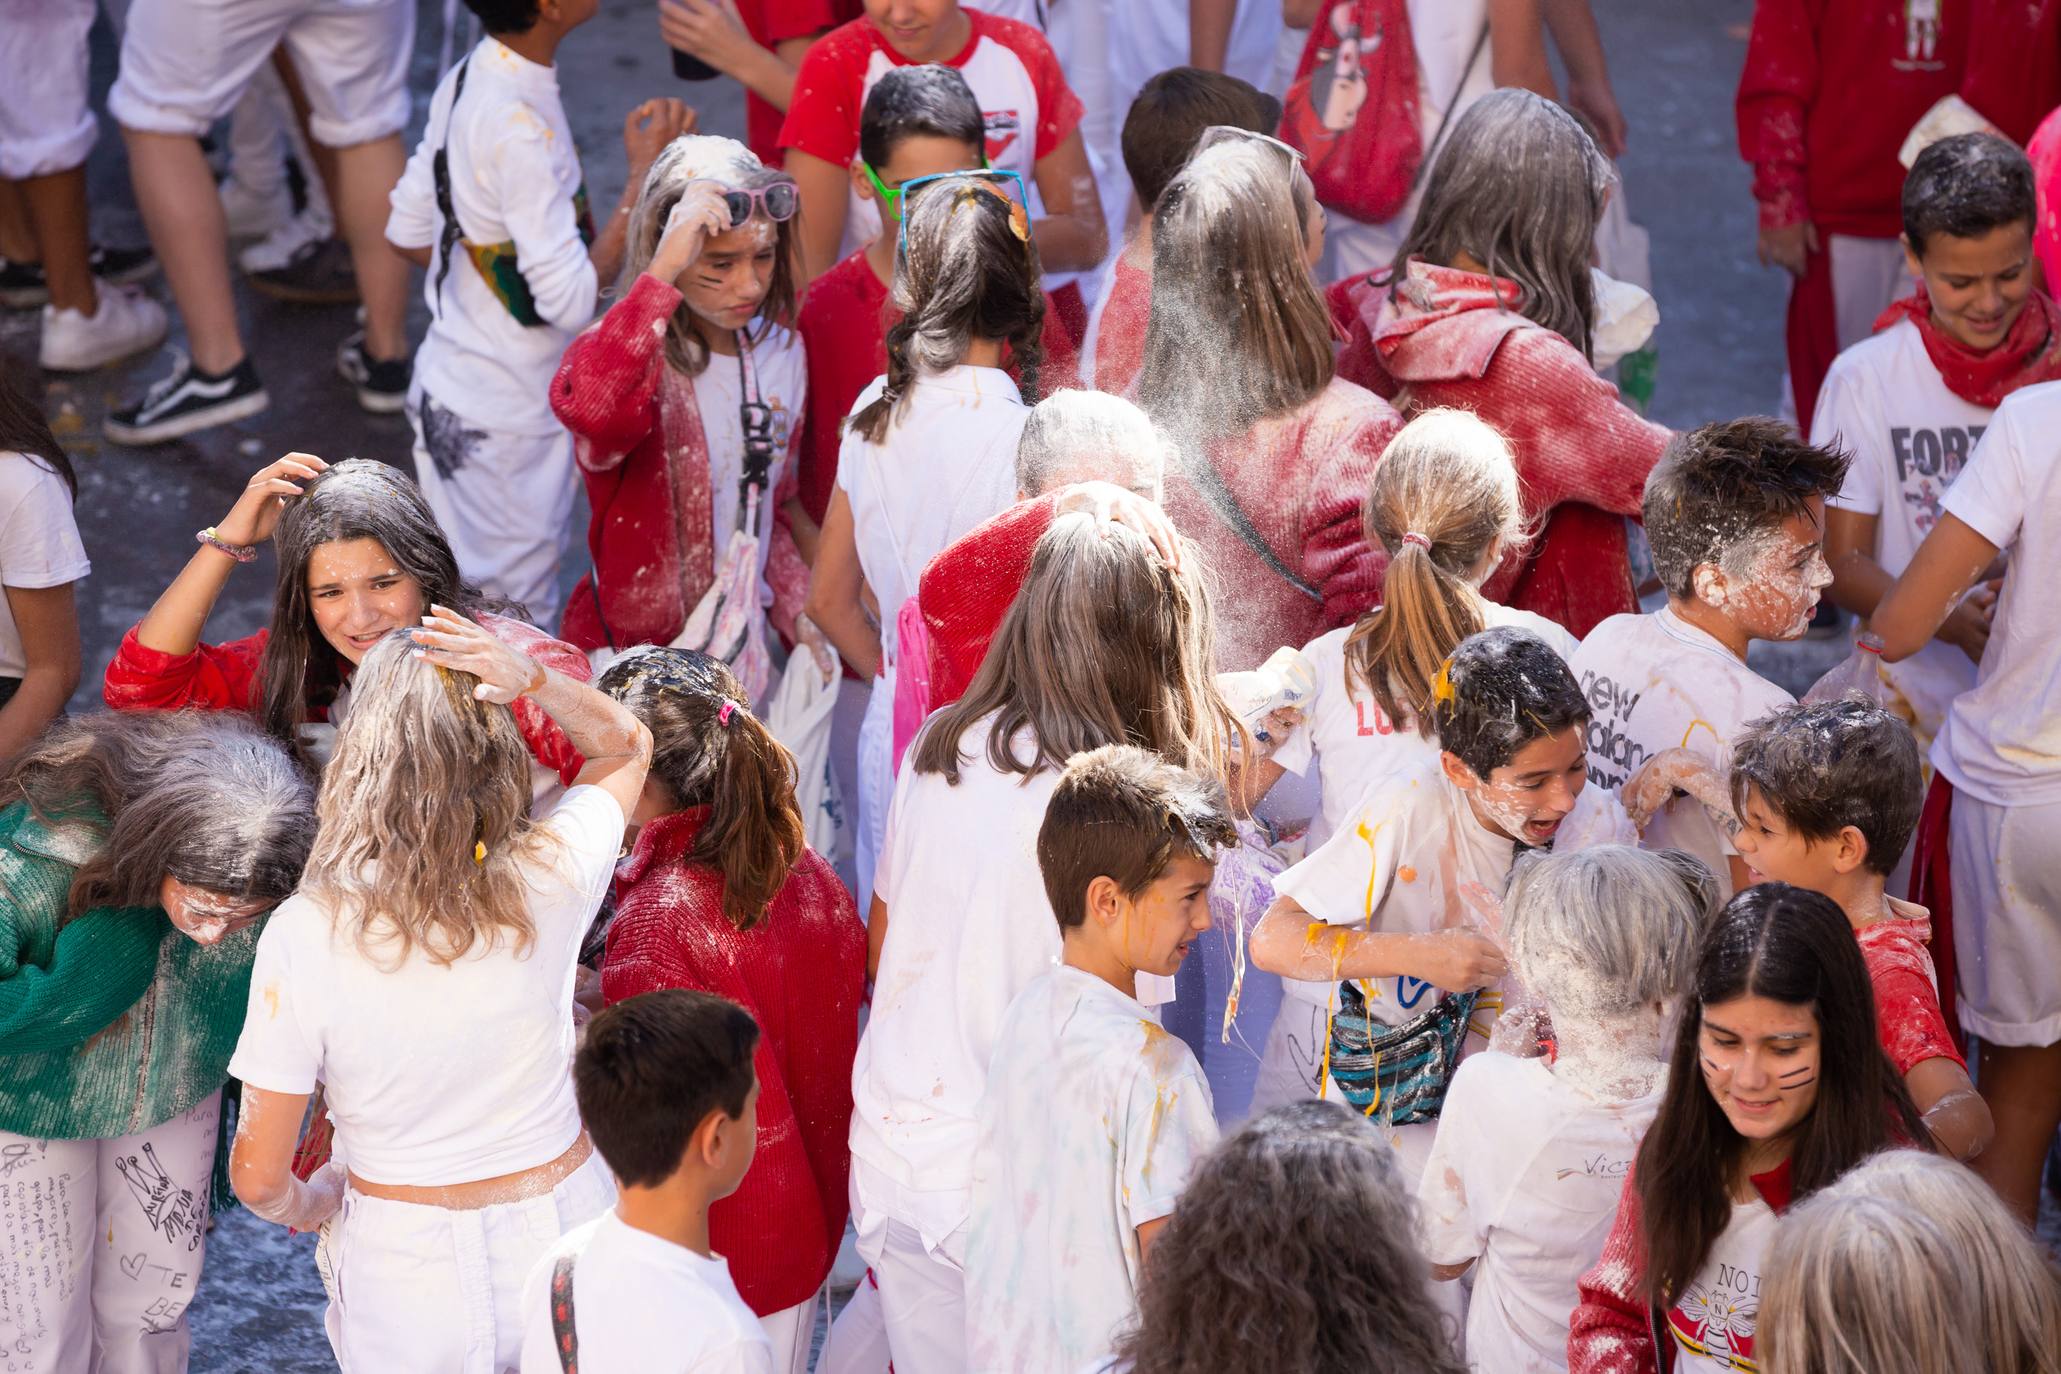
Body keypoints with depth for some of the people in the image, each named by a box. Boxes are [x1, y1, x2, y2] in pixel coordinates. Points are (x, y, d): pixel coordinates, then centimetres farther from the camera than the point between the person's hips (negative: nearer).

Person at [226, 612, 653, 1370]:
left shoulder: (306, 936, -23)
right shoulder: (550, 875, -18)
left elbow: (258, 1177, -15)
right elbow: (629, 744, 6)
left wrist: (304, 1205, 8)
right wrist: (534, 679, -13)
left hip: (408, 1276, -2)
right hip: (562, 1228, 2)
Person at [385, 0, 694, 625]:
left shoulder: (467, 79, 0)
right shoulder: (521, 127, -28)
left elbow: (408, 234, 11)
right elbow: (572, 301, -27)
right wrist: (645, 174, -23)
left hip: (454, 384, 9)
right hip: (502, 420, -9)